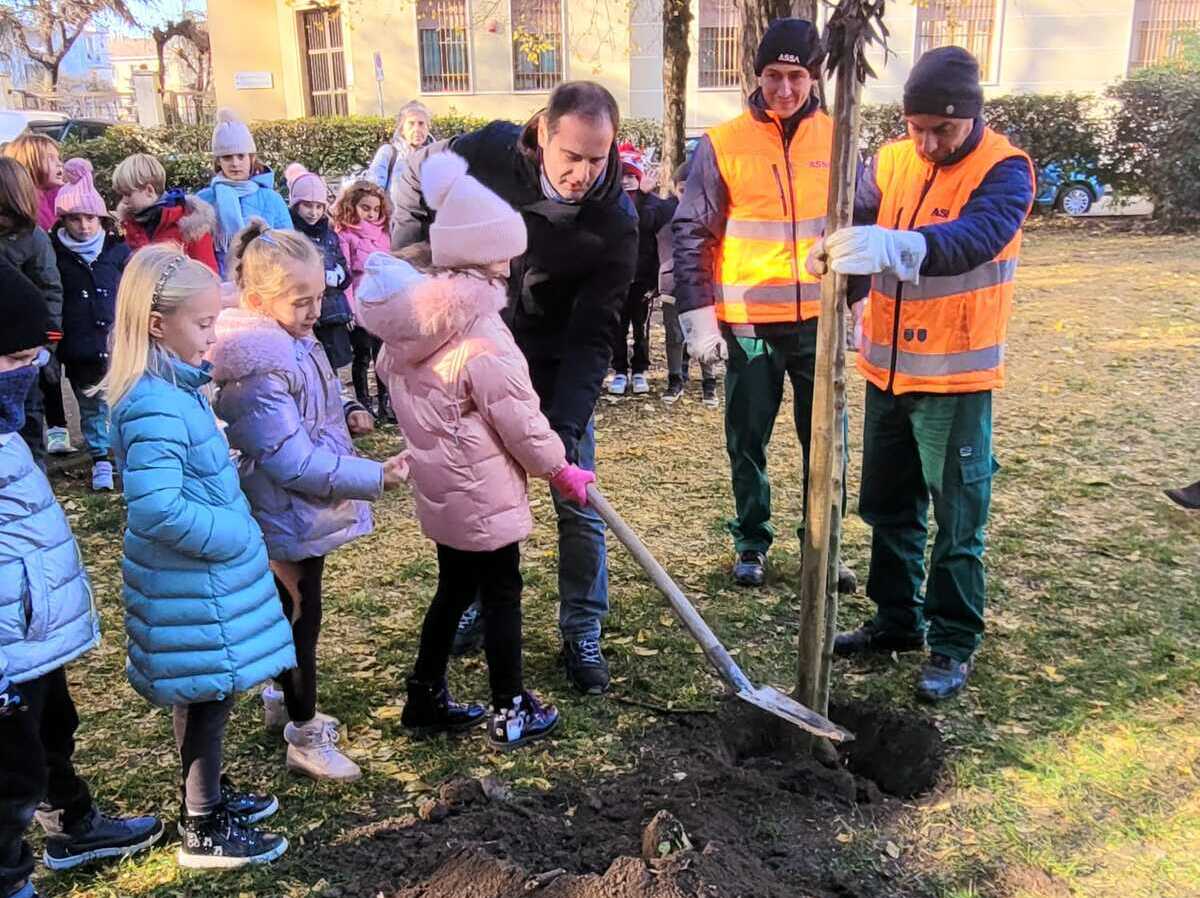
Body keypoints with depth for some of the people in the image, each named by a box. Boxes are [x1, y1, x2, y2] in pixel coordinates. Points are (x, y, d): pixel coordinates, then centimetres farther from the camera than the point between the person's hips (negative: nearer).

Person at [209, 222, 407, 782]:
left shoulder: (292, 343, 3)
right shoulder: (258, 373, -29)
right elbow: (295, 462, -31)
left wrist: (342, 419, 2)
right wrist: (374, 478, -30)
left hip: (304, 514, 9)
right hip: (288, 522, -9)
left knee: (298, 613, 24)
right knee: (301, 618, 5)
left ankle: (284, 699, 46)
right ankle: (304, 739, 22)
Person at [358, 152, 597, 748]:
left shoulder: (412, 324, 3)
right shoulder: (480, 336, -22)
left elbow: (393, 376, 14)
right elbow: (518, 420, -17)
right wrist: (560, 469, -3)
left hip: (437, 486, 8)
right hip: (481, 491, -8)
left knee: (455, 587, 20)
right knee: (502, 594, 6)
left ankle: (426, 698, 31)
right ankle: (510, 713, 18)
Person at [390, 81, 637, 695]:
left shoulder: (615, 222, -22)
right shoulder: (488, 153, -19)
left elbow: (591, 336, -23)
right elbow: (417, 181, 2)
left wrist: (566, 428, -32)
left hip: (555, 365, -1)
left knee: (578, 501, -1)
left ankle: (582, 634, 15)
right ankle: (476, 603, 35)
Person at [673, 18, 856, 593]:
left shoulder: (837, 140, 4)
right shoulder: (722, 144, -3)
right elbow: (692, 235, -3)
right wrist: (697, 317, -9)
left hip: (819, 322, 2)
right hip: (747, 324, -2)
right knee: (746, 442, 8)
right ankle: (751, 543, 27)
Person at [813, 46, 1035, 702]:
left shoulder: (1003, 170, -13)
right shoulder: (892, 161, 4)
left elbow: (976, 238, -32)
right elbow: (857, 214, 0)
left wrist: (893, 246, -50)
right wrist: (834, 244, -24)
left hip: (956, 378, -5)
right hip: (887, 370, 6)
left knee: (957, 520, 4)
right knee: (888, 506, 16)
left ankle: (953, 645, 19)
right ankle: (896, 619, 34)